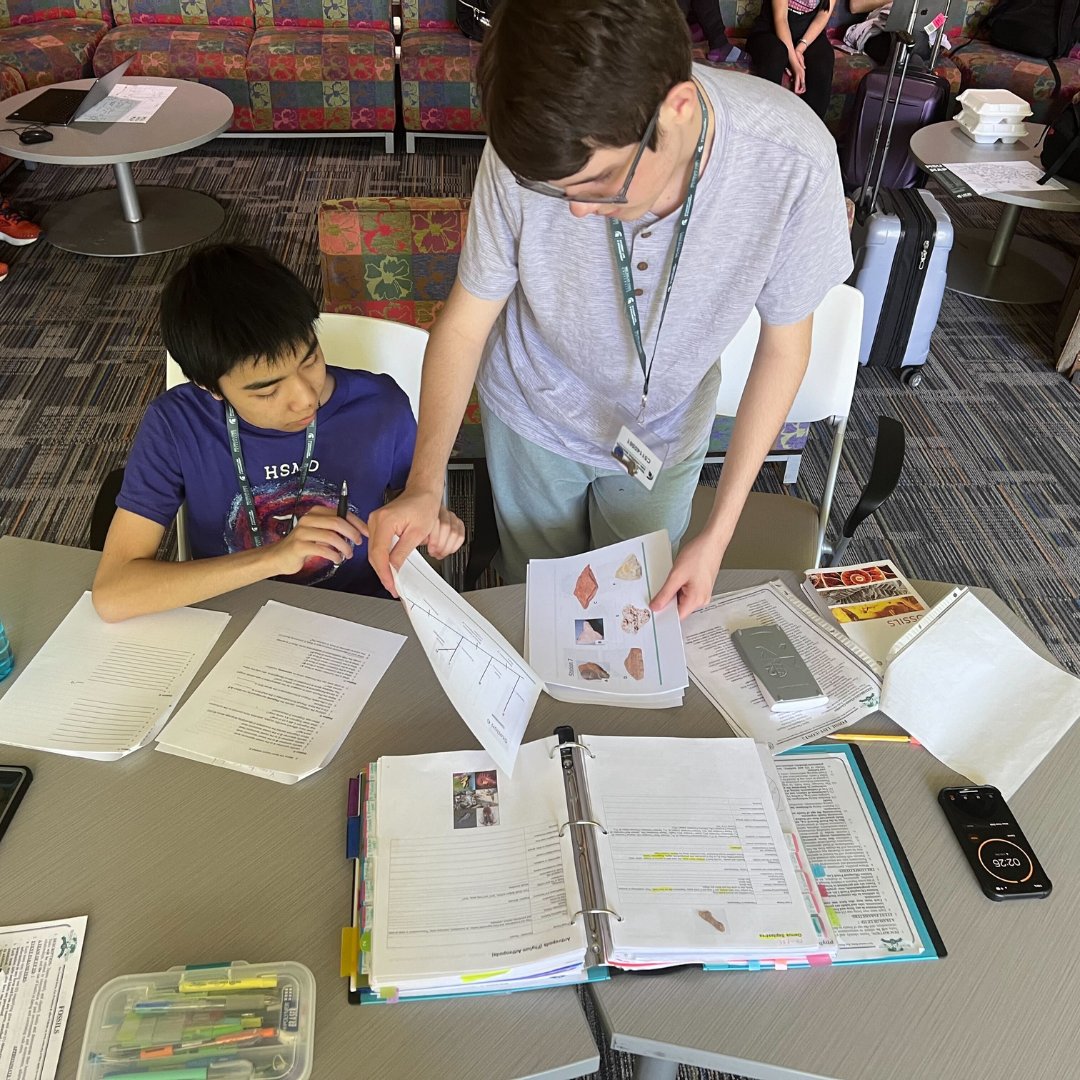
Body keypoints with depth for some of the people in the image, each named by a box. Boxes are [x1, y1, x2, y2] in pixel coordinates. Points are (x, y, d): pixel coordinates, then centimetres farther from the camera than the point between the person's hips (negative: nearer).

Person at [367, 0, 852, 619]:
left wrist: (718, 534, -19)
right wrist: (424, 485, -32)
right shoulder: (531, 151, -32)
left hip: (665, 430, 0)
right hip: (534, 415, 0)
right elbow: (467, 320, -18)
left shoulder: (792, 162, -33)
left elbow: (784, 347, -18)